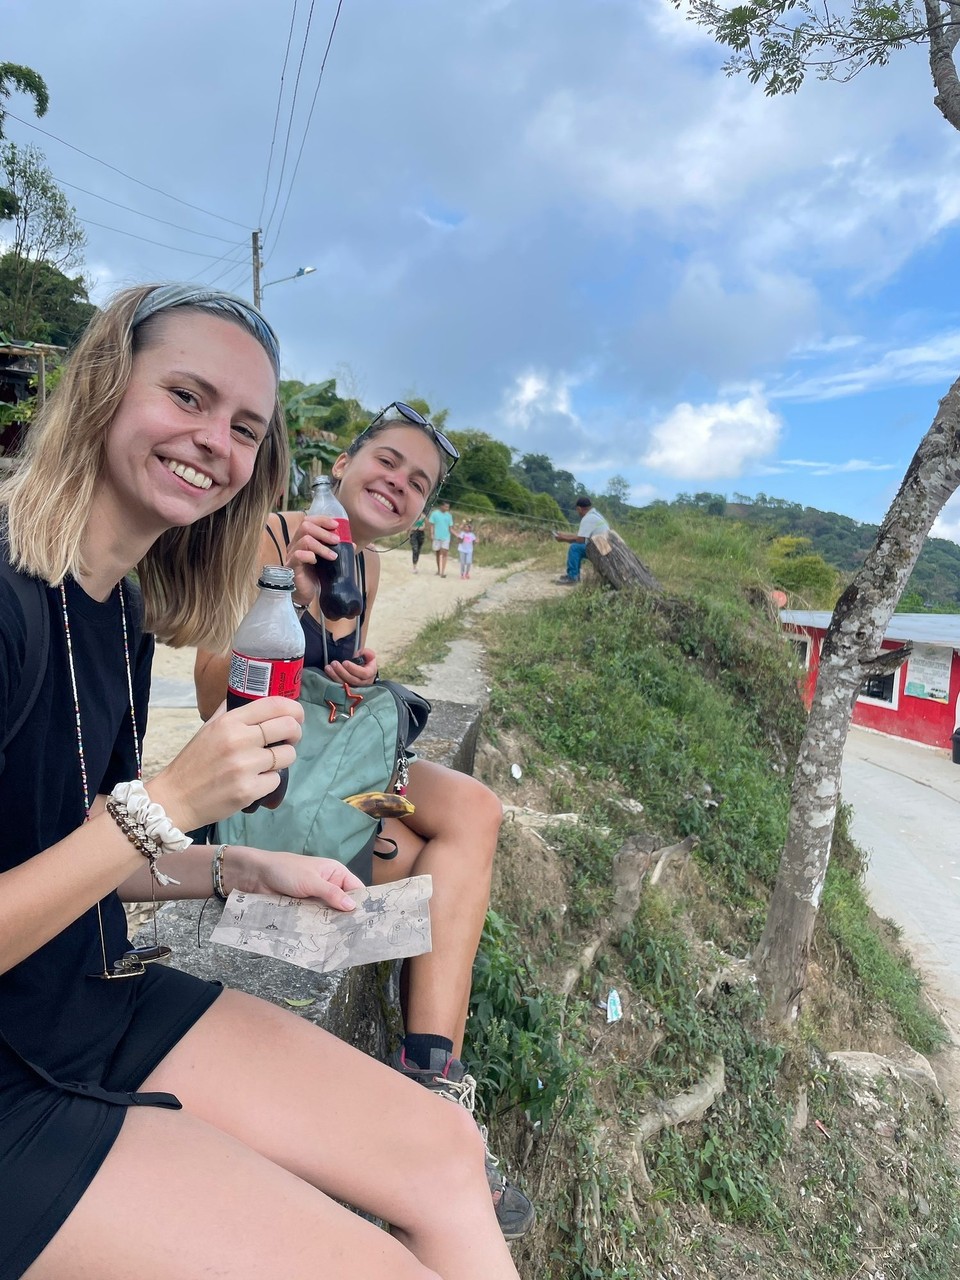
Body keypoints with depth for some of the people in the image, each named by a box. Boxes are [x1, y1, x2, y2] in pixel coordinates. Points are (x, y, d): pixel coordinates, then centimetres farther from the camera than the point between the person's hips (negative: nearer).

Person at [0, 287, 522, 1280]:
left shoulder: (124, 613, 2)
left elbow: (81, 847, 9)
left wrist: (244, 873, -2)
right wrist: (163, 806, -26)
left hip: (102, 1001, 7)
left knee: (446, 1156, 3)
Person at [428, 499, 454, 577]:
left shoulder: (449, 515, 5)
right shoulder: (435, 513, -3)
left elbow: (450, 526, 8)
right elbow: (432, 524, -1)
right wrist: (432, 534, -11)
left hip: (446, 537, 1)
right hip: (437, 537, -1)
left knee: (444, 553, -9)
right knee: (437, 553, 10)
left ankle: (443, 572, -12)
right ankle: (438, 570, 25)